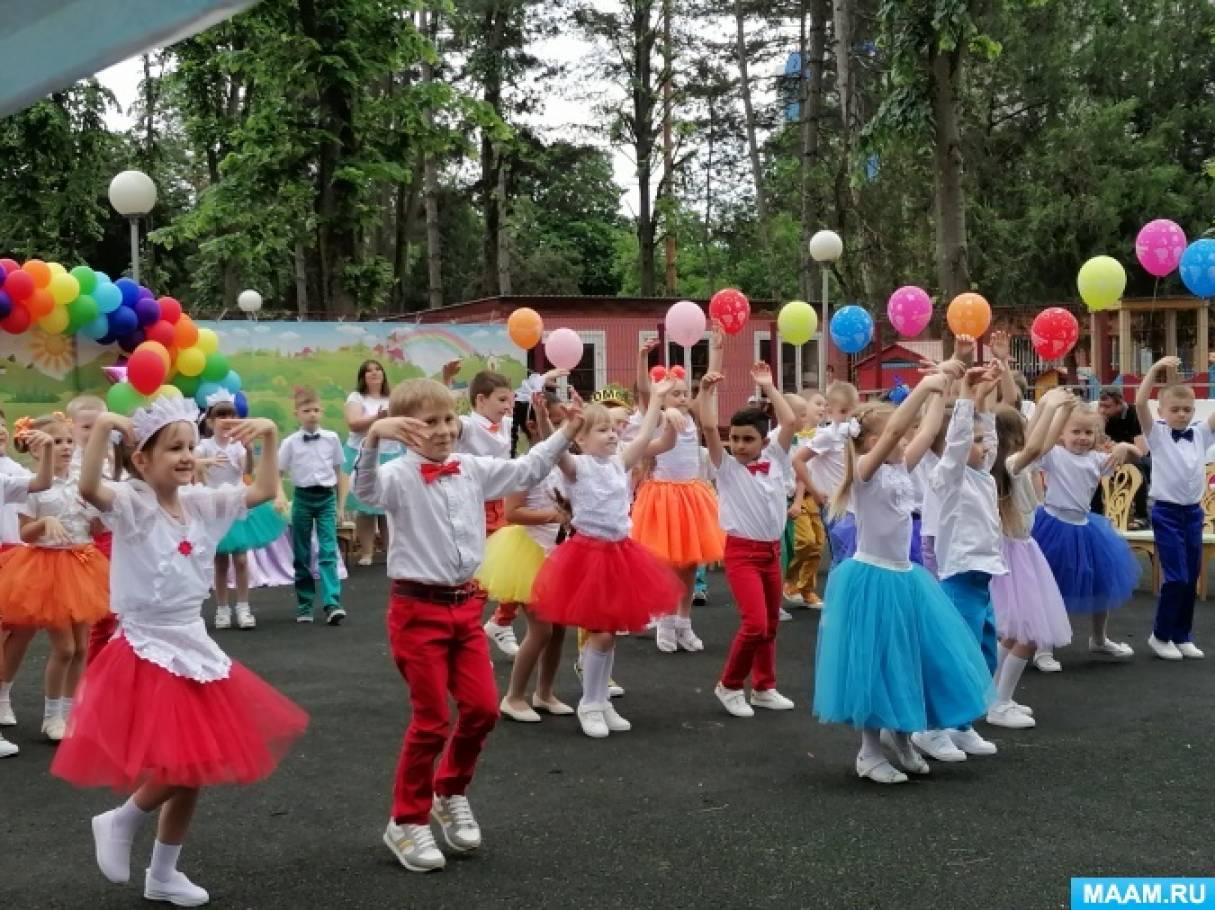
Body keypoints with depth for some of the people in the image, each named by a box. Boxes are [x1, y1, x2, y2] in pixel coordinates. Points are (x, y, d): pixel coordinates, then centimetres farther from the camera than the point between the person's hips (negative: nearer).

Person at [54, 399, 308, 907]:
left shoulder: (201, 503, 4)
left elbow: (265, 492, 4)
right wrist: (102, 426, -42)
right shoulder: (132, 505, -14)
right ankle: (121, 822, 17)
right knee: (175, 768, -14)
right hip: (148, 654, -7)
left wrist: (269, 436, -5)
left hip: (194, 650, 7)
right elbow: (88, 489, -34)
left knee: (197, 769, 12)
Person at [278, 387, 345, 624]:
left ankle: (332, 604, -16)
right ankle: (304, 605, 17)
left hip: (326, 497, 0)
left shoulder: (331, 438, 1)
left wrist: (339, 502, 7)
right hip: (303, 498, 0)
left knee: (328, 551, -10)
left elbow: (338, 471, 8)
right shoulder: (290, 443, -2)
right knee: (302, 555, 7)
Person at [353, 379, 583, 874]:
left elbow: (526, 471, 17)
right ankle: (407, 821, 18)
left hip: (466, 605, 6)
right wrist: (372, 437, -50)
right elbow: (366, 489, -34)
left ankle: (450, 794, 32)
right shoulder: (399, 475, -12)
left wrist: (565, 433, 10)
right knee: (431, 720, 0)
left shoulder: (472, 468, 7)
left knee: (483, 708, 7)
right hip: (419, 609, -6)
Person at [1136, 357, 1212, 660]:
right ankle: (1160, 635, 8)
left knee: (1191, 578, 9)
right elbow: (1140, 402, -18)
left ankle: (1182, 636, 21)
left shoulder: (1201, 433, 7)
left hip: (1194, 511, 5)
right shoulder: (1157, 434, -4)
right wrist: (1156, 369, -25)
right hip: (1166, 512, -5)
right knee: (1176, 577, -7)